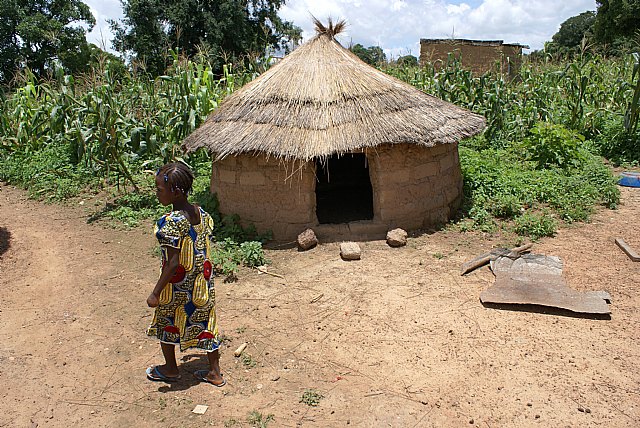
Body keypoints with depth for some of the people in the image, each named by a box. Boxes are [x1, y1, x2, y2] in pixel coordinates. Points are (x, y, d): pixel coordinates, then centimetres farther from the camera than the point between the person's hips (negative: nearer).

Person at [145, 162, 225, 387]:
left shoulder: (171, 222, -26)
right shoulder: (202, 214, -4)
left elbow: (173, 263, -25)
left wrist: (155, 293, -17)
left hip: (177, 286, -6)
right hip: (202, 282, 6)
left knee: (165, 324, 19)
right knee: (204, 324, 18)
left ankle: (171, 369, 39)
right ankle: (215, 373, 29)